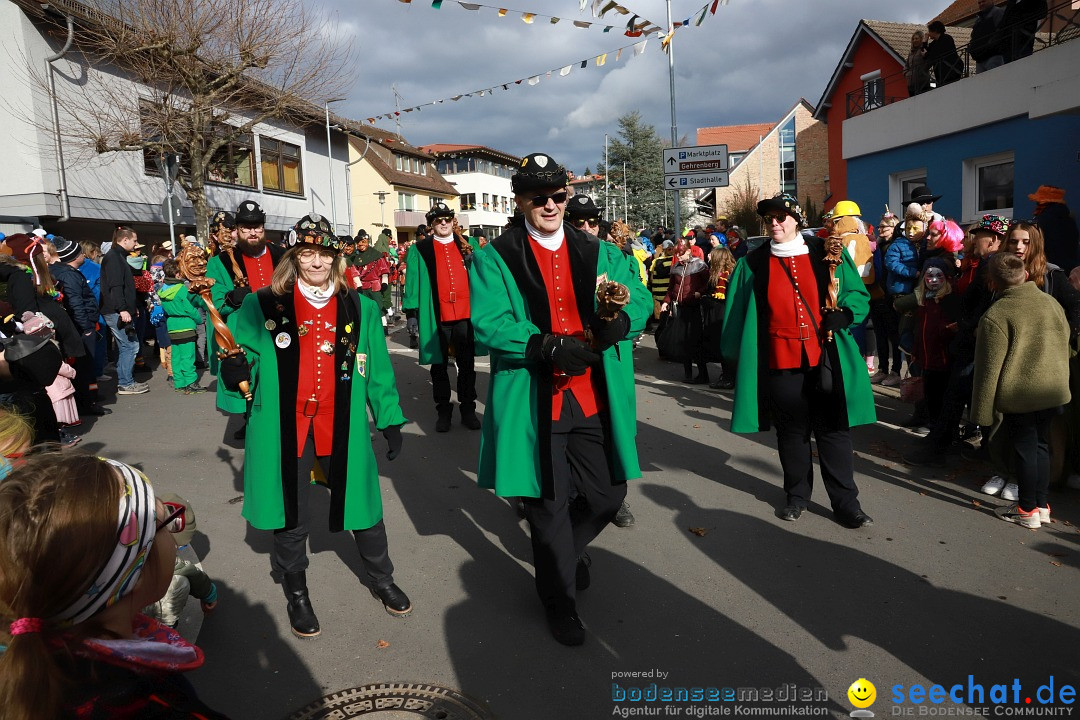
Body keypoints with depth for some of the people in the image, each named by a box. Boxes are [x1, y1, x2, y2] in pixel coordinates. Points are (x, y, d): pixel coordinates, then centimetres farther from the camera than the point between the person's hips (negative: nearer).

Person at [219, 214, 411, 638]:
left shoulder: (360, 308, 5)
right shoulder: (263, 306, 0)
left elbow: (378, 370, 7)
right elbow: (243, 356, 3)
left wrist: (390, 420, 5)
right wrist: (236, 370, -21)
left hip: (341, 428, 1)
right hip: (284, 430, -1)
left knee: (364, 509, 11)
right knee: (290, 519, 11)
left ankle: (380, 579, 36)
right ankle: (297, 595, 35)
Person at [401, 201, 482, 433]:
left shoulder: (468, 246, 9)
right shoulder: (420, 250, 3)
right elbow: (413, 282, -1)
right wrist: (412, 312, -8)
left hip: (466, 314, 2)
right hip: (436, 317, -1)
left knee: (467, 365, 9)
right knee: (439, 366, 8)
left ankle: (468, 410, 20)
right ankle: (443, 411, 19)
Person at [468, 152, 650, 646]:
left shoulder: (599, 252, 11)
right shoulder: (494, 259, -2)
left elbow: (640, 299, 4)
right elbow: (487, 324, -15)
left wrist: (620, 319, -19)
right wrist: (548, 348, -27)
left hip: (595, 399, 4)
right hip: (534, 402, -3)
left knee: (607, 495, 14)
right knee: (549, 507, 9)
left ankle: (569, 548, 49)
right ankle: (559, 601, 34)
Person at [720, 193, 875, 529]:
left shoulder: (826, 253, 4)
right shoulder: (754, 263, 6)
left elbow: (858, 294, 9)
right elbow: (738, 311, 9)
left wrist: (843, 314, -12)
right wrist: (736, 353, 5)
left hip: (824, 356, -1)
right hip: (780, 359, 1)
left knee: (833, 428, 3)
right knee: (791, 431, 11)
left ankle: (845, 501, 14)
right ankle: (797, 495, 27)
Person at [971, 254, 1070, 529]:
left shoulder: (996, 316, -18)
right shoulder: (1052, 303, 2)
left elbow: (989, 368, -16)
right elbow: (1065, 341, 16)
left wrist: (982, 410, -9)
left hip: (1019, 395, -6)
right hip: (1054, 392, 6)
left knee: (1024, 449, 6)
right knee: (1041, 445, 18)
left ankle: (1027, 509, 17)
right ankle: (1042, 505, 28)